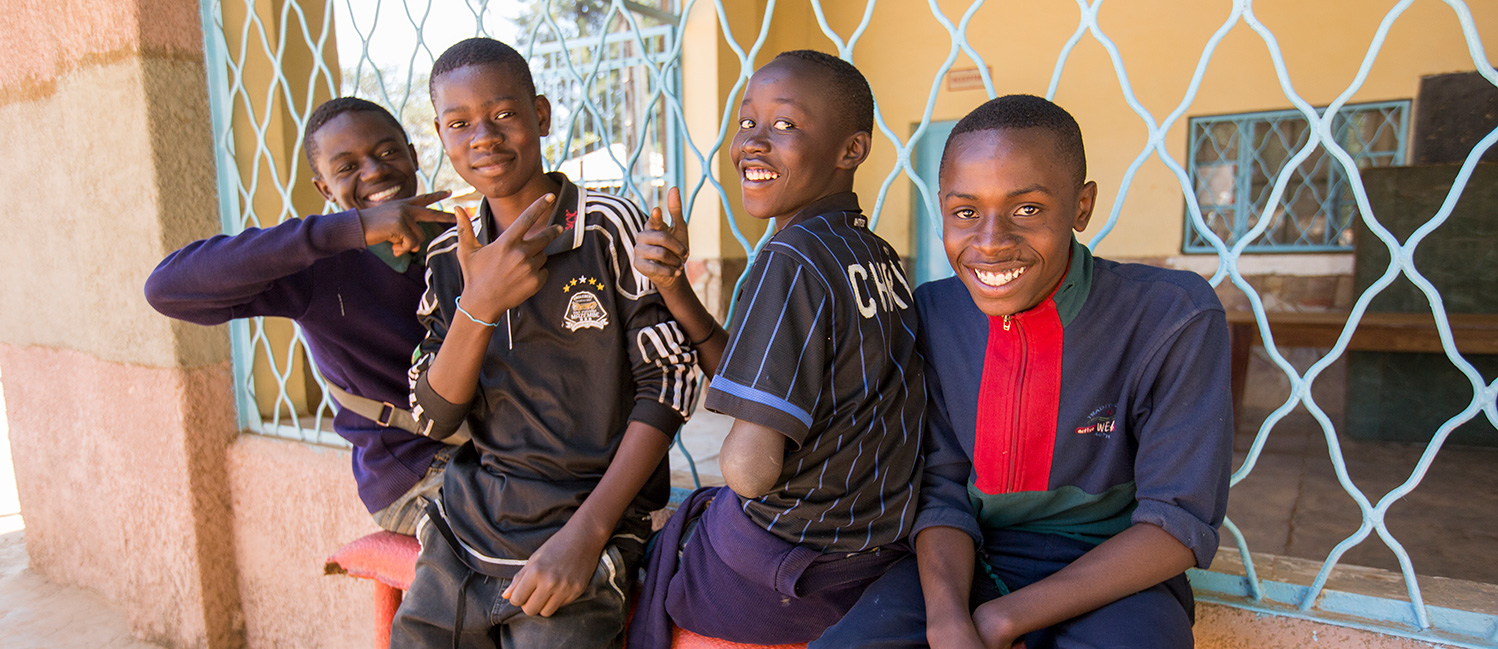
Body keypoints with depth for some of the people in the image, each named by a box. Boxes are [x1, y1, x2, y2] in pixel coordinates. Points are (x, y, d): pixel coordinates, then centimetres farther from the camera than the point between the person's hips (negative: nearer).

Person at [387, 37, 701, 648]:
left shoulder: (610, 225, -9)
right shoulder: (449, 257, 6)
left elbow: (669, 379, -11)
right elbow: (433, 418, 1)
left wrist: (586, 533, -16)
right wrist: (479, 306, -18)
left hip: (591, 506, -4)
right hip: (468, 514, 4)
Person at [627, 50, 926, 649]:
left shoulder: (792, 259, -24)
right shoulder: (881, 256, 1)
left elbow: (751, 468, -28)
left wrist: (731, 451, -6)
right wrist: (675, 289, -2)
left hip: (775, 571, -7)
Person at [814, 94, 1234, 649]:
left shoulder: (1176, 317, -15)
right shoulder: (930, 316, -6)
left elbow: (1179, 523, -12)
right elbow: (942, 489, -3)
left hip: (1114, 578, -2)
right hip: (966, 564, 3)